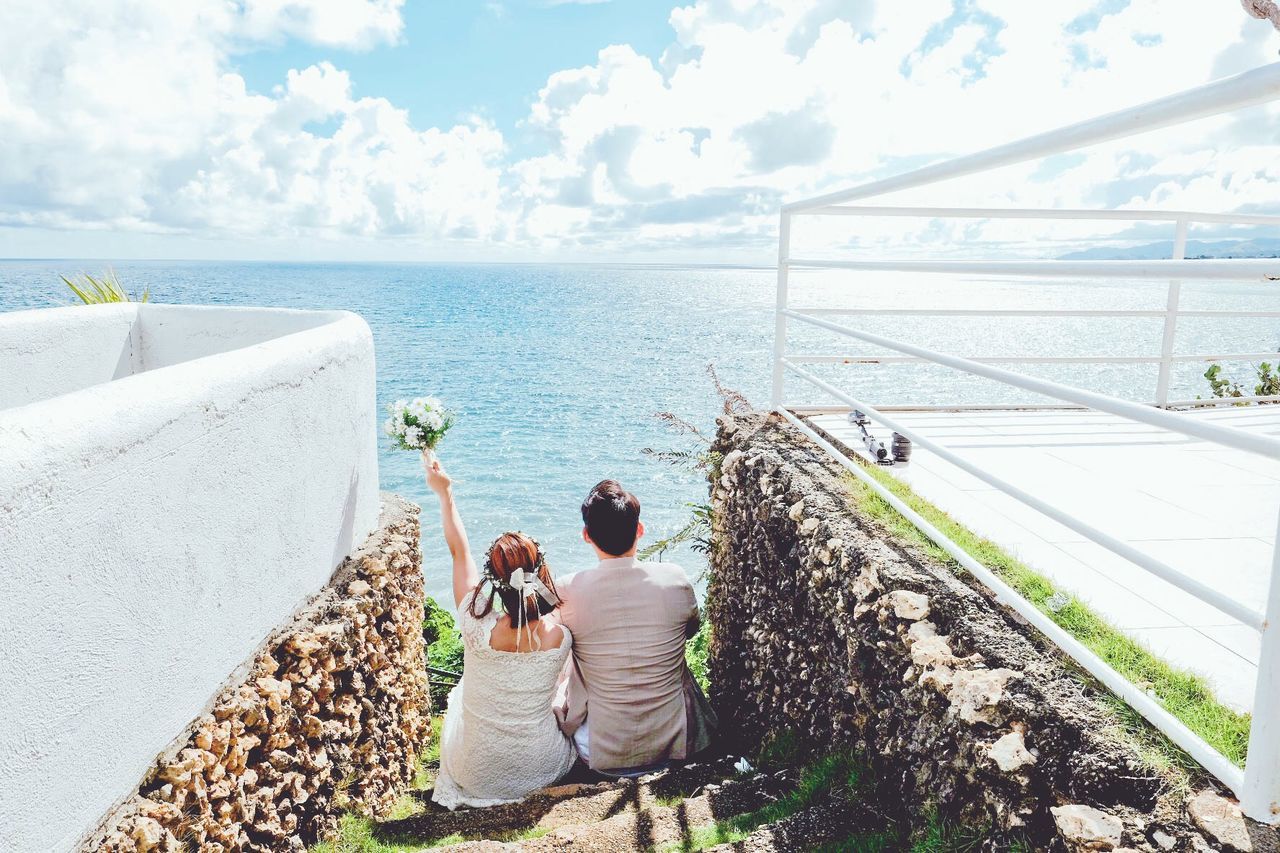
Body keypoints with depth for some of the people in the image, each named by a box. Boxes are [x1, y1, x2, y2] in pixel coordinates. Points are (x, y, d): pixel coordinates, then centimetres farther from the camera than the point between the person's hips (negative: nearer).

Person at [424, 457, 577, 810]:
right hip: (544, 769, 1)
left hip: (476, 777, 0)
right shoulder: (560, 637, -23)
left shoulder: (479, 630, -26)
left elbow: (459, 551, -11)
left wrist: (445, 493, 2)